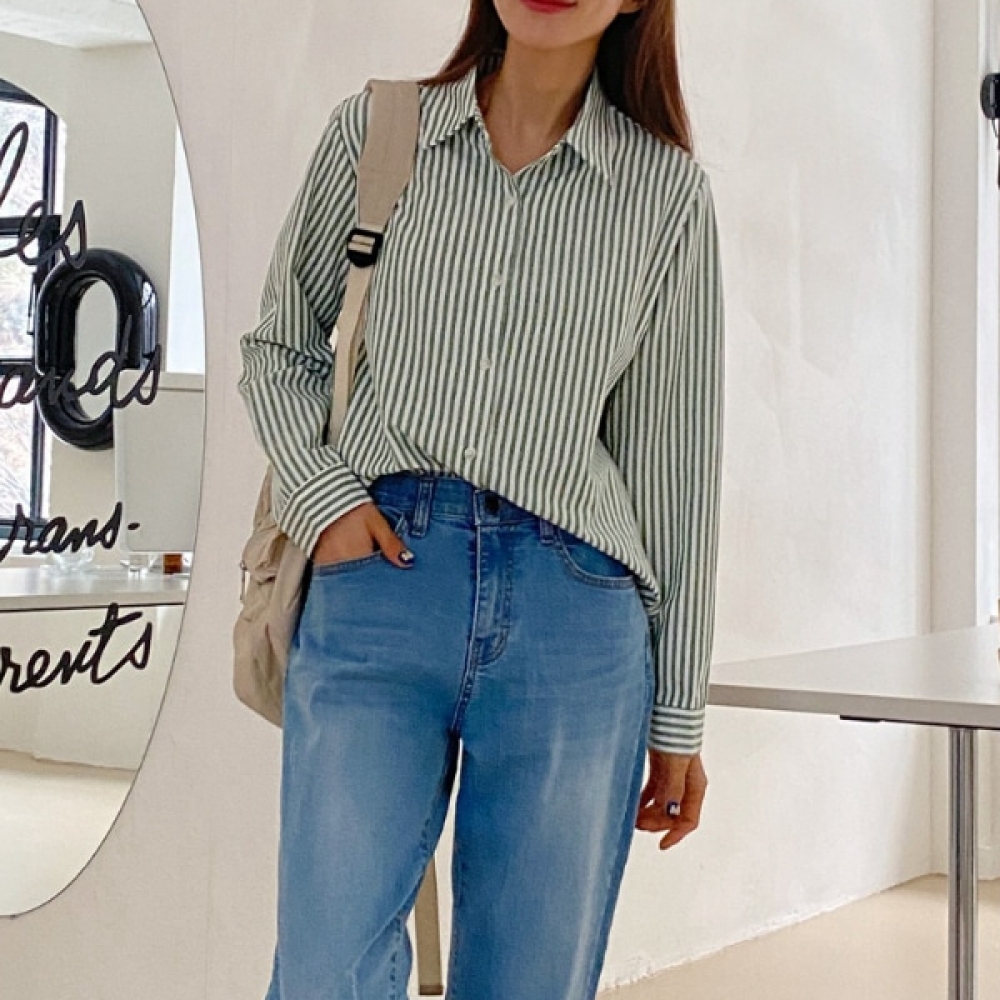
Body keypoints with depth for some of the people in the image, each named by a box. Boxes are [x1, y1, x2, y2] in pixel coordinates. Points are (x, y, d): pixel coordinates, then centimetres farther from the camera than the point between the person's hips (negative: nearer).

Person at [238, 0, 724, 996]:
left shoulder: (667, 192, 7)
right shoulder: (370, 131, 9)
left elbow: (673, 462, 9)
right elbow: (279, 346, 17)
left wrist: (678, 712, 10)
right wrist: (321, 494, -3)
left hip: (572, 617, 0)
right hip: (375, 583, 0)